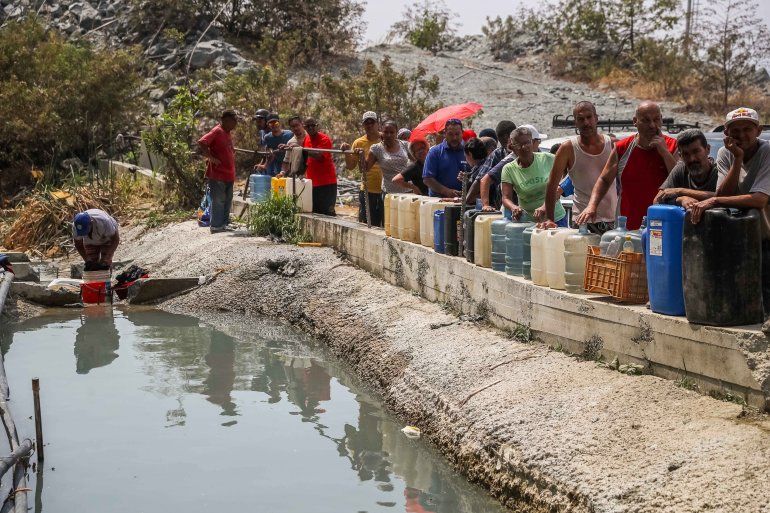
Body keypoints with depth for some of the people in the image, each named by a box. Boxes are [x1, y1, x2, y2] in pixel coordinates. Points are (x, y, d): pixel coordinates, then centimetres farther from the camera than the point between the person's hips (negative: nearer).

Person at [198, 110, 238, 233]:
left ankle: (224, 223, 21)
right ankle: (216, 226, 0)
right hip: (218, 174, -9)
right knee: (218, 200, -4)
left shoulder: (227, 133, 15)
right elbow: (201, 143, -25)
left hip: (228, 174, 9)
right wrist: (211, 158, -22)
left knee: (227, 200, 13)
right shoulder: (217, 131, -14)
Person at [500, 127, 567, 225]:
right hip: (527, 221, 0)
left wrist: (544, 207, -27)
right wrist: (514, 208, -29)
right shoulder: (509, 169, -2)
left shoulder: (547, 159, -3)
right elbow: (506, 198, -6)